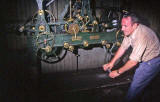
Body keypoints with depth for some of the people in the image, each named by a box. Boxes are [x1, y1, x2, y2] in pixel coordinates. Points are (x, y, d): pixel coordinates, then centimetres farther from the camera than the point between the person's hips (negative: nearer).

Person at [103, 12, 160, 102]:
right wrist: (112, 62, -1)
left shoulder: (141, 36, -36)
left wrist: (118, 72, -20)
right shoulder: (130, 30, -10)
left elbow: (133, 62, -31)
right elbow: (123, 47, 1)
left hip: (152, 62, -8)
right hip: (143, 59, 8)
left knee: (135, 86, -5)